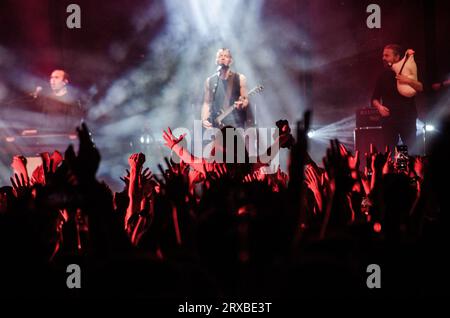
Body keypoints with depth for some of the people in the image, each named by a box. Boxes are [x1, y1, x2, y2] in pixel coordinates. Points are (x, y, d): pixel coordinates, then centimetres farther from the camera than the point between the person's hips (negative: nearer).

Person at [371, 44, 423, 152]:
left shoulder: (408, 71, 3)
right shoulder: (383, 76, 10)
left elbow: (420, 88, -11)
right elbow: (374, 98, 14)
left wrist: (408, 81, -27)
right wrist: (379, 106, -7)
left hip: (407, 118, -2)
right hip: (389, 119, 2)